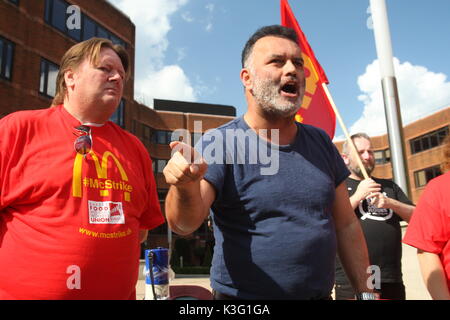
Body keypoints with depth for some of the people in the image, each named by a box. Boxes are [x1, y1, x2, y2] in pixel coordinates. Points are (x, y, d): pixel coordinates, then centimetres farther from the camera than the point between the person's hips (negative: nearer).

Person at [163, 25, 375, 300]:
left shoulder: (320, 142, 1)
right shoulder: (218, 144, -13)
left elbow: (346, 225, 5)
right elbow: (185, 223, -25)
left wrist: (365, 291, 4)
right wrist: (186, 187, -45)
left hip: (321, 293, 5)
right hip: (243, 295, -4)